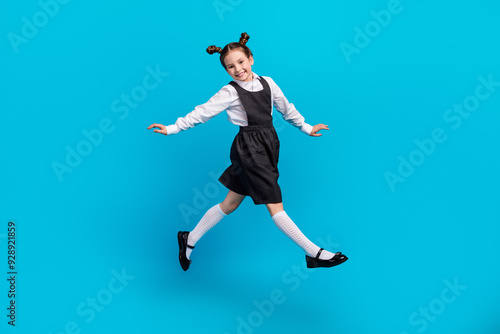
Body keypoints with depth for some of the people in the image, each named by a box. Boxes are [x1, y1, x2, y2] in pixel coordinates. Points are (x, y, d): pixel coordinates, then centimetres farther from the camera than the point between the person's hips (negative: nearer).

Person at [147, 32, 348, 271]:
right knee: (275, 206, -2)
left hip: (268, 144, 6)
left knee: (231, 204, 15)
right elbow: (201, 113, -8)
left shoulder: (267, 83, 6)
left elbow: (286, 108, 18)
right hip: (249, 149, -6)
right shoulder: (229, 93, -9)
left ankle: (190, 240, 32)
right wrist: (172, 129, -11)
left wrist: (306, 128, 25)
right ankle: (313, 253, 7)